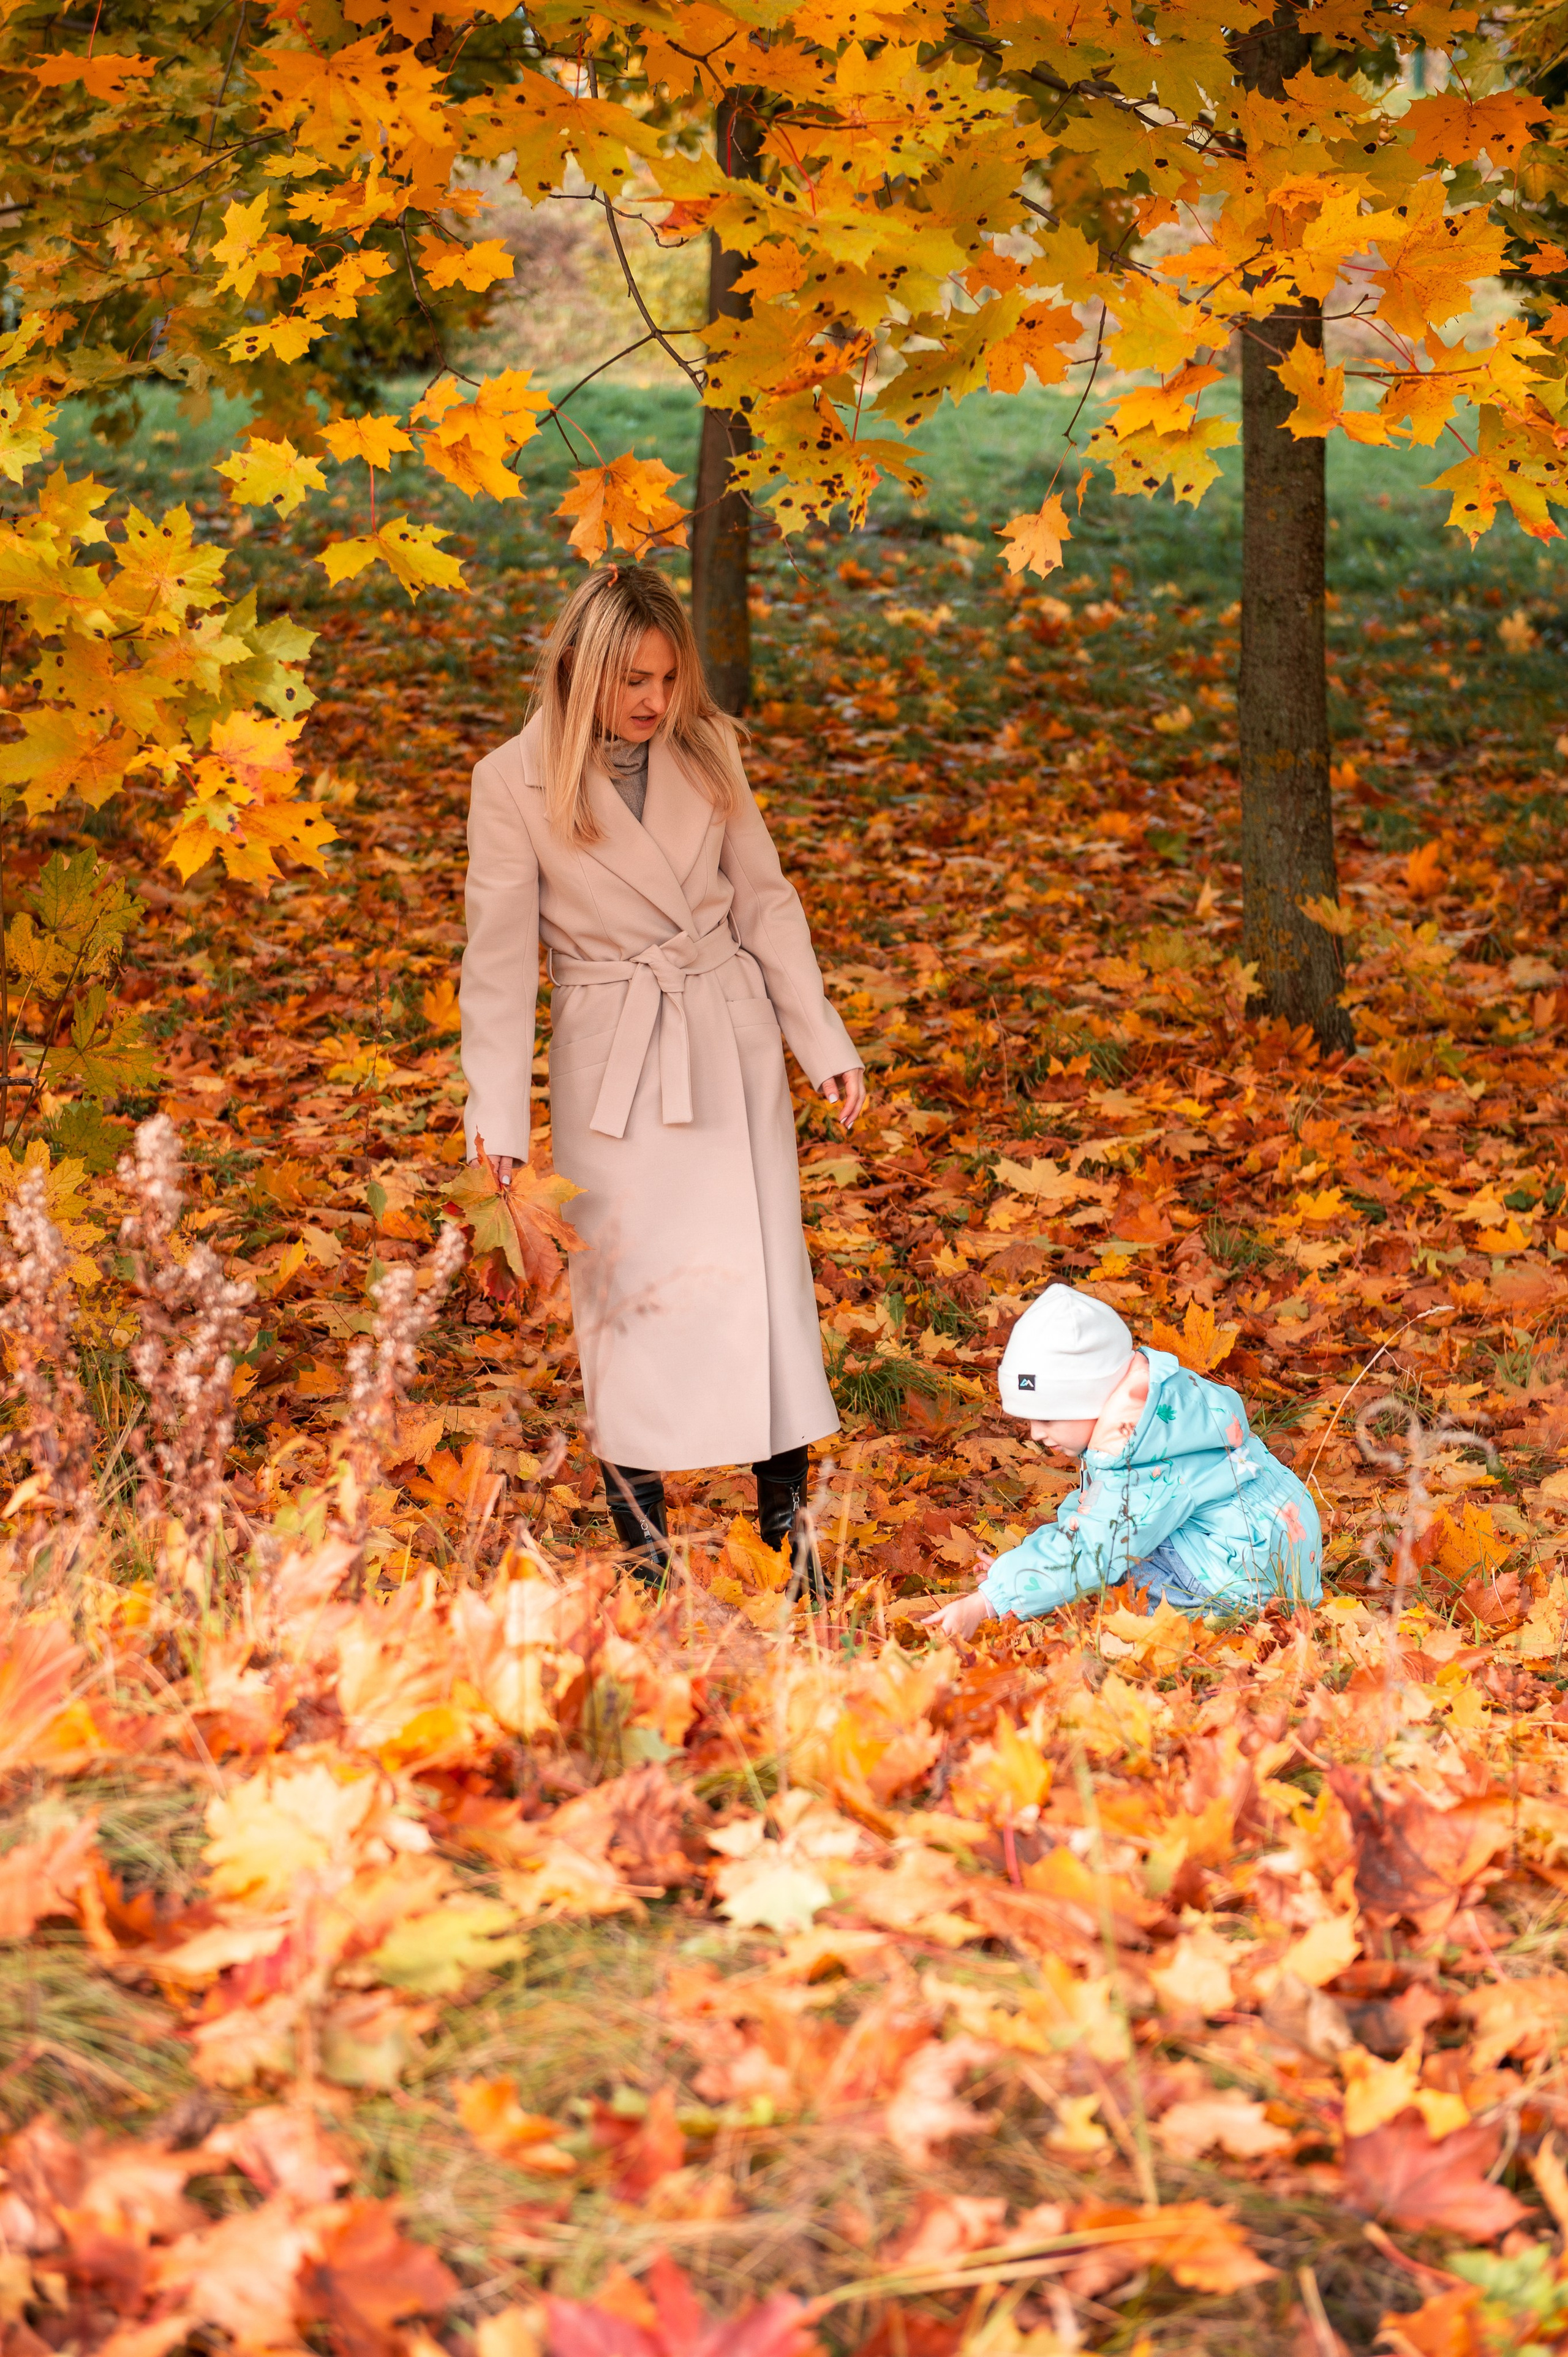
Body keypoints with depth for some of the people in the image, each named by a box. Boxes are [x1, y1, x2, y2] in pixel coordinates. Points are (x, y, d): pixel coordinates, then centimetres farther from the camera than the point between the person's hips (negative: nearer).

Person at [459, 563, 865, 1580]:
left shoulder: (707, 752, 0)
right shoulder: (516, 782, -9)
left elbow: (766, 900, 8)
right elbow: (500, 954, -7)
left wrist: (824, 1041, 6)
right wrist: (498, 1113, -10)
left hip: (731, 1037, 3)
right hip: (611, 1057, -3)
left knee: (762, 1266, 0)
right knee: (630, 1284, 1)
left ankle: (790, 1522, 8)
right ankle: (645, 1540, 13)